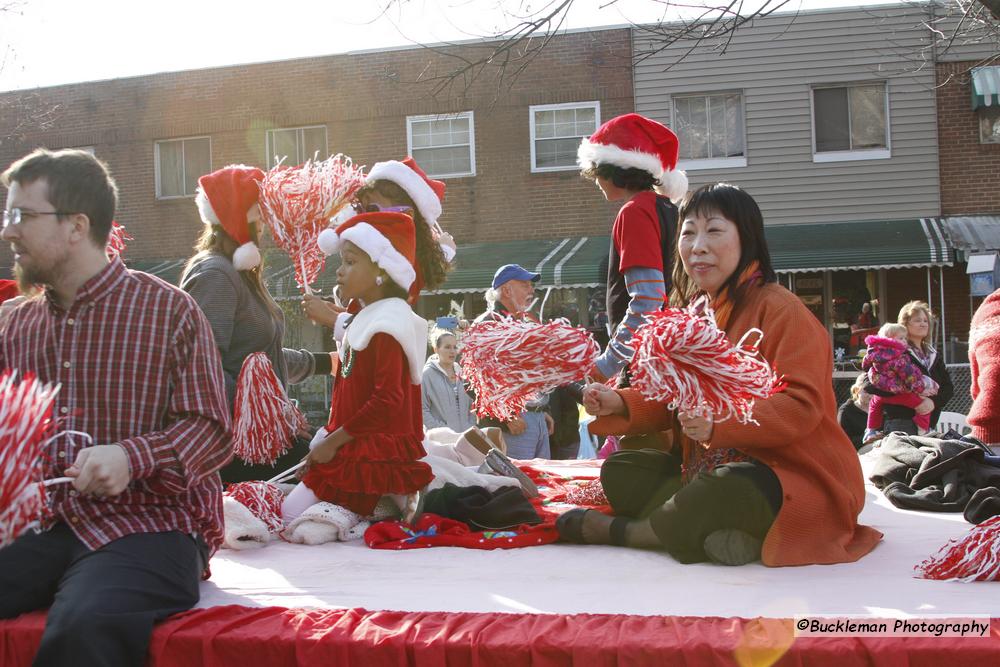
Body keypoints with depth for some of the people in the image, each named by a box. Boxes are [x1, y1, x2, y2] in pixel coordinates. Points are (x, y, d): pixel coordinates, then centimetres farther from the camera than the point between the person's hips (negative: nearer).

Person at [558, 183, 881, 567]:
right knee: (619, 470, -1)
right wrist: (619, 405, -6)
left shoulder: (779, 309, -14)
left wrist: (719, 424, -38)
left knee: (725, 489, -37)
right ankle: (726, 533, -21)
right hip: (707, 468, 8)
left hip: (792, 477, -8)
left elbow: (801, 406, -24)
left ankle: (614, 530, -12)